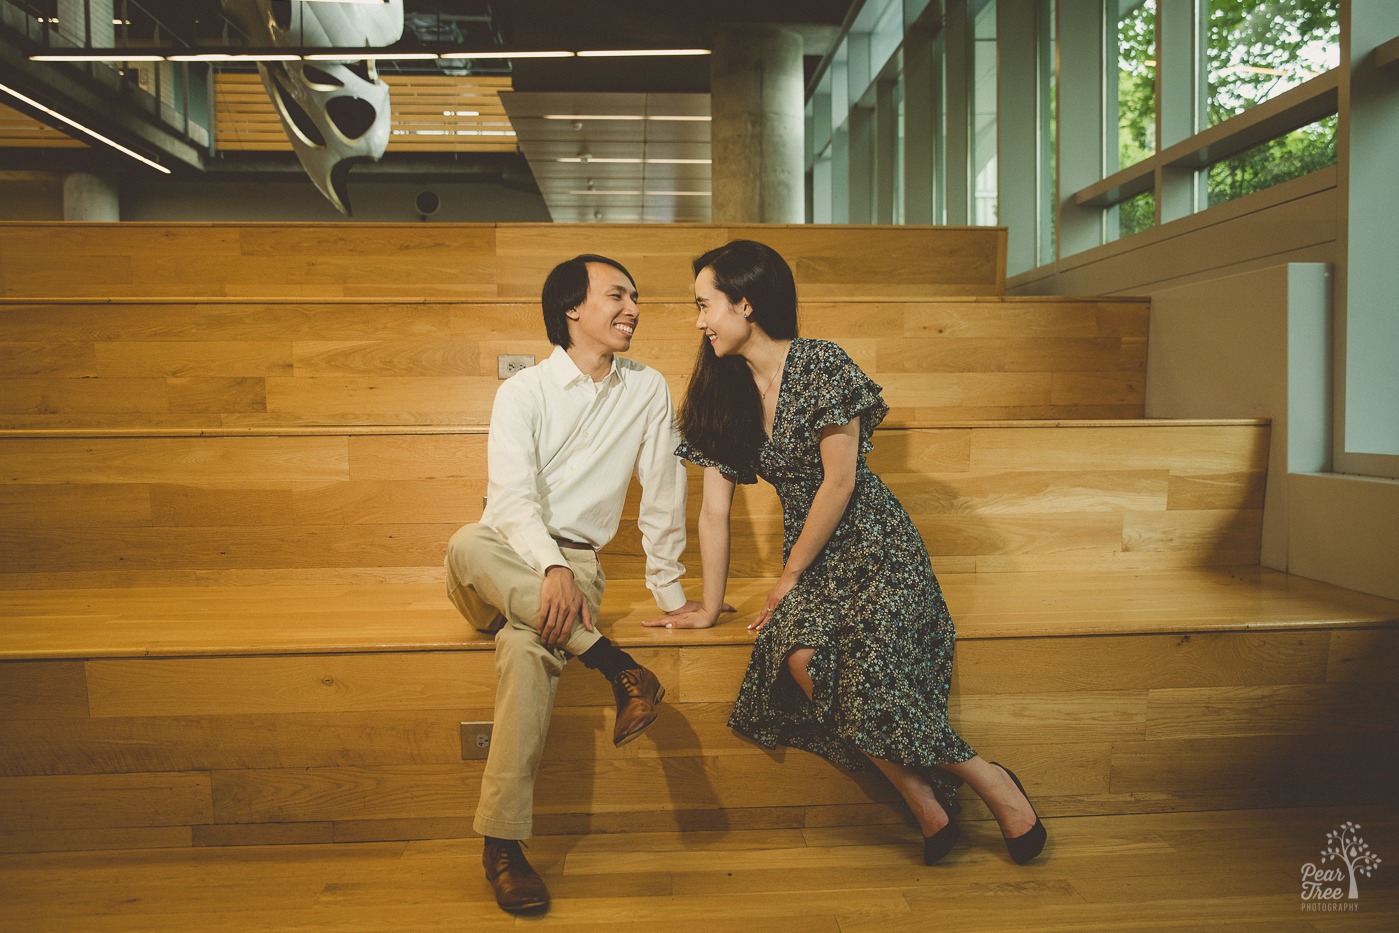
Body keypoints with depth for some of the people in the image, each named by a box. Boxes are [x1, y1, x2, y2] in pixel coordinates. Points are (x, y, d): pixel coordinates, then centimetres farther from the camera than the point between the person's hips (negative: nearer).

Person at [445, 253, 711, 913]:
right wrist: (553, 569, -33)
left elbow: (662, 495, 9)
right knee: (467, 544, -37)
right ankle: (618, 669, -33)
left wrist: (670, 592, 10)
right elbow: (513, 497, -15)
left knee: (527, 647, -34)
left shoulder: (648, 390, 6)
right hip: (505, 557, 0)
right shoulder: (523, 391, -2)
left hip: (575, 562, 0)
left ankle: (502, 842, -28)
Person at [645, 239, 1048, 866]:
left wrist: (789, 577, -6)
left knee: (870, 686, -25)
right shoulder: (720, 391, 7)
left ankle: (990, 781, 0)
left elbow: (839, 482, -13)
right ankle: (921, 797, -10)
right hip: (808, 555, 5)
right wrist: (709, 607, 4)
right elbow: (715, 509, 5)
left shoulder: (820, 365, -12)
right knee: (801, 660, -26)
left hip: (873, 546, -5)